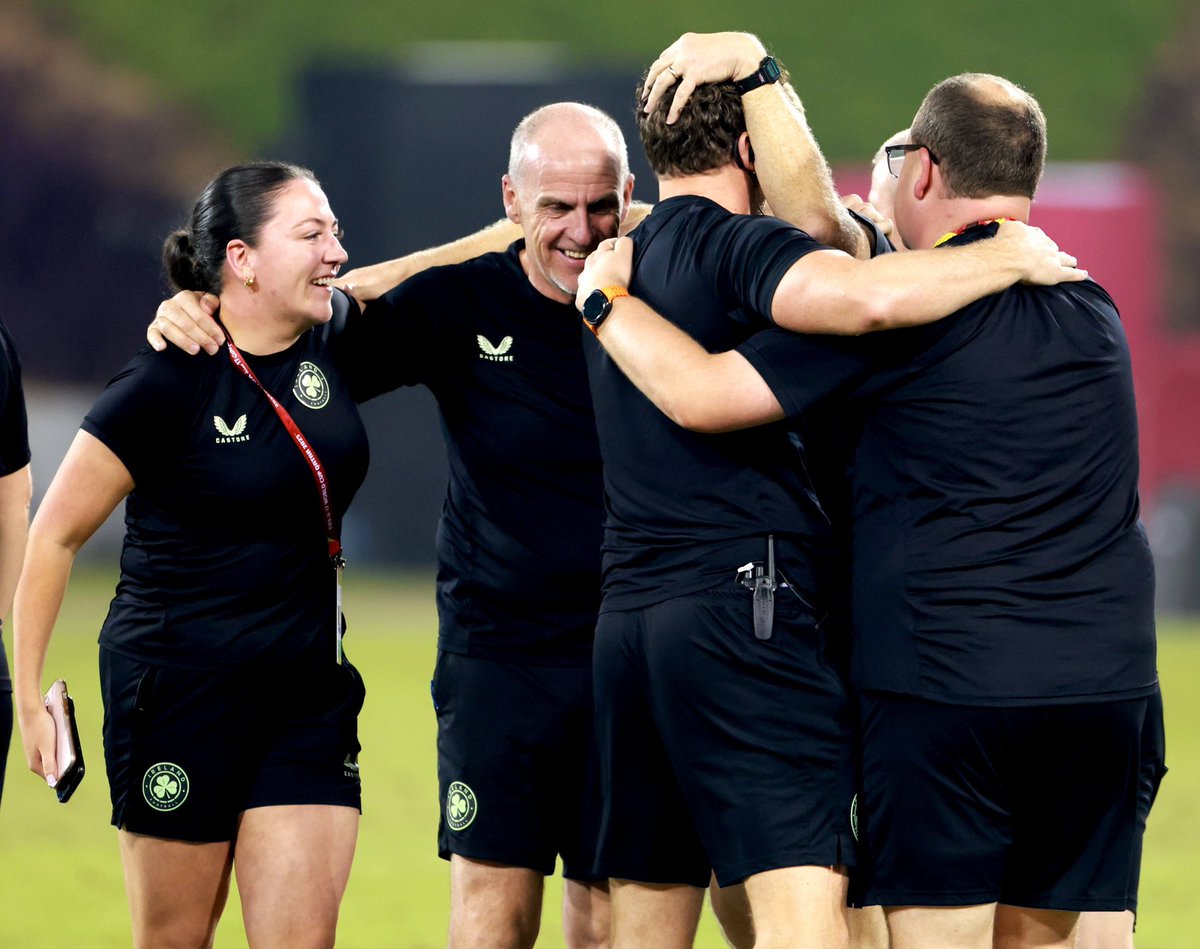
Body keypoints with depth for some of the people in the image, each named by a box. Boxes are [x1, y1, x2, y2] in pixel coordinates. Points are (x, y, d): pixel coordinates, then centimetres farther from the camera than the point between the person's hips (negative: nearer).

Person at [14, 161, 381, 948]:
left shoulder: (335, 345, 3)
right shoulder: (168, 384, -13)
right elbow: (55, 535, -6)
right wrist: (29, 696, -7)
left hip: (308, 693, 5)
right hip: (179, 691, -5)